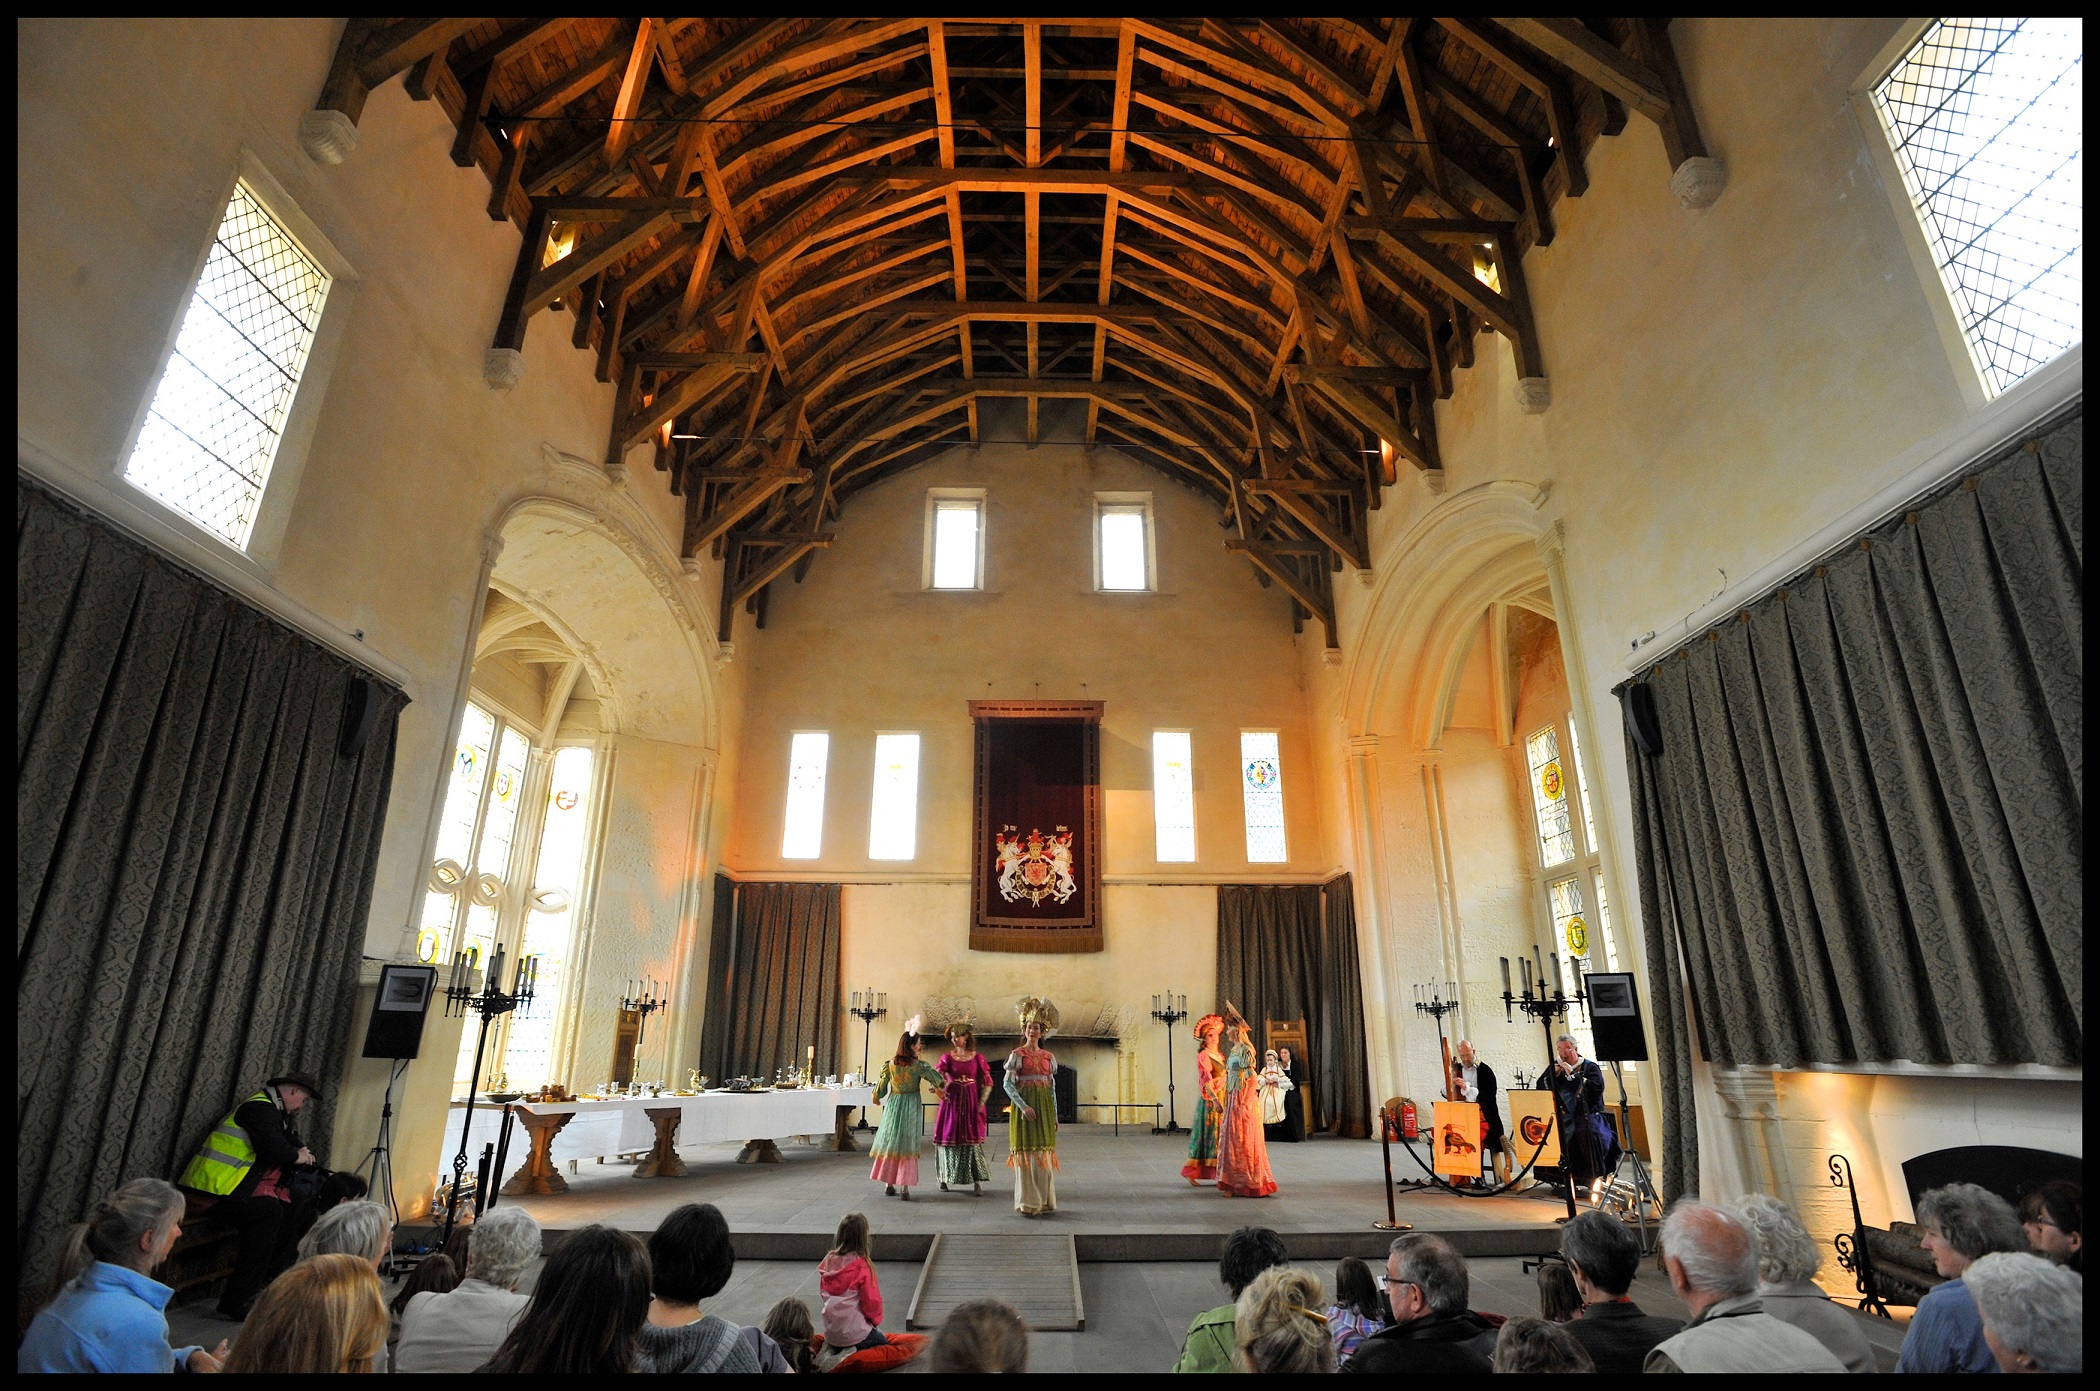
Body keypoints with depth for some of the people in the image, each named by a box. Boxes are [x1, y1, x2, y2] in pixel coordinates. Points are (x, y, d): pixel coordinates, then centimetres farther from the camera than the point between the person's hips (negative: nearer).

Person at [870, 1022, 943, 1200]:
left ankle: (888, 1185, 19)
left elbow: (881, 1087, 3)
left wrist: (877, 1097, 23)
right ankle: (905, 1187, 2)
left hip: (893, 1105, 3)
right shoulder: (917, 1065, -12)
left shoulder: (890, 1064, -3)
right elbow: (937, 1078, -6)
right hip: (911, 1106, -3)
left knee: (890, 1142, 14)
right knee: (908, 1145, 4)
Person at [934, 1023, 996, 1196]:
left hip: (971, 1102, -1)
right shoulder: (947, 1057, 2)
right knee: (948, 1137, 5)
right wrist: (940, 1086, -31)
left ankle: (977, 1182, -2)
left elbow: (987, 1083, 3)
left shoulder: (978, 1057, 1)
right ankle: (945, 1178, 22)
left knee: (973, 1139, -4)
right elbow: (940, 1077, -10)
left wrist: (981, 1103, -5)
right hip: (952, 1101, 1)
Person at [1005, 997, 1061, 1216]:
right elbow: (1008, 1084, -10)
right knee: (1026, 1153, -3)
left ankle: (1044, 1201, 16)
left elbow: (1052, 1087, 13)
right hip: (1024, 1106, -4)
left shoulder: (1049, 1057, 10)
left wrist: (1055, 1115, 10)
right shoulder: (1017, 1055, -2)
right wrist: (1023, 1106, -20)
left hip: (1045, 1107, 4)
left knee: (1045, 1153, 5)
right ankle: (1028, 1204, 4)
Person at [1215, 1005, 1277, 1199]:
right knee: (1233, 1139, 12)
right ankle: (1236, 1182, 19)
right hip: (1233, 1099, 9)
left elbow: (1250, 1079, -18)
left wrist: (1242, 1103, -20)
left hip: (1243, 1100, -9)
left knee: (1243, 1140, -2)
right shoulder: (1235, 1050, 13)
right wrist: (1228, 1101, 17)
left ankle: (1249, 1182, 7)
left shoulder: (1246, 1050, -14)